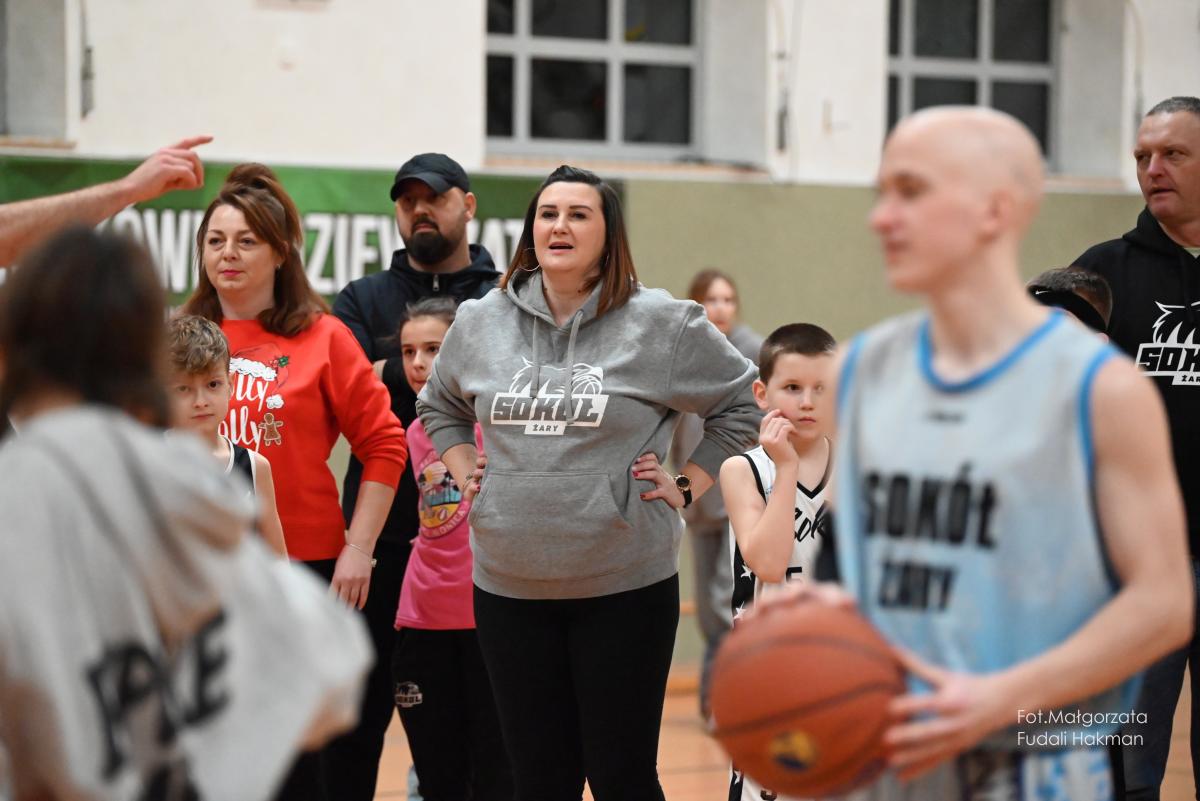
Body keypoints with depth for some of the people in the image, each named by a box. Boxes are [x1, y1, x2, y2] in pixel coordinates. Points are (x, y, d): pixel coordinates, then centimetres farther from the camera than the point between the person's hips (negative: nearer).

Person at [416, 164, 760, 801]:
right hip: (507, 587, 3)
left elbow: (742, 402, 6)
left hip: (625, 586, -3)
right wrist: (465, 475, 11)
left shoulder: (662, 324, -4)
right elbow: (438, 406, 25)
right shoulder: (480, 324, 6)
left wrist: (687, 486, 0)